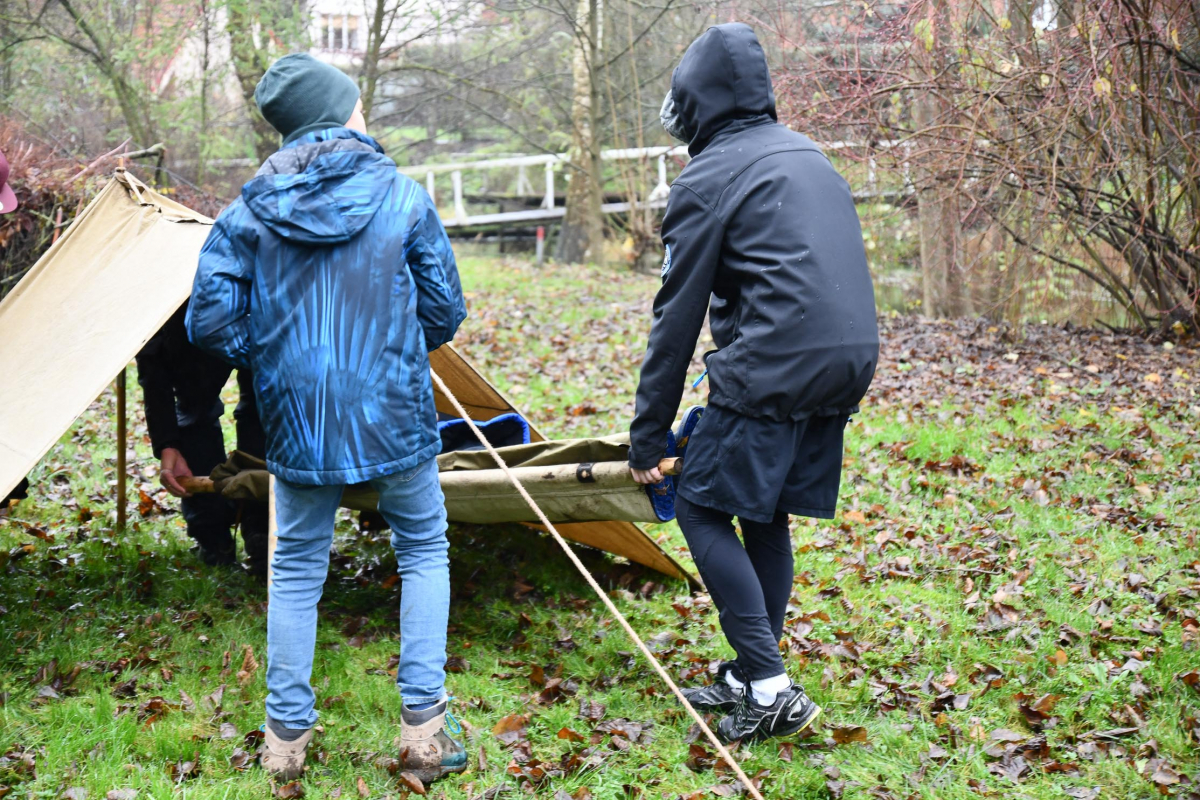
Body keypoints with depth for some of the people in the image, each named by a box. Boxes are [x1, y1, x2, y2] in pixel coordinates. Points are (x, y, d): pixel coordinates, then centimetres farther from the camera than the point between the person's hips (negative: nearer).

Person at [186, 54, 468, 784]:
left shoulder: (251, 210, -1)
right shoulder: (404, 198, -5)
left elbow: (211, 320, -5)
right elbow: (444, 311, -1)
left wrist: (269, 353, 12)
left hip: (298, 418, 2)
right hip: (394, 415, -2)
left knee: (297, 567, 16)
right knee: (424, 549, 16)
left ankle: (287, 736, 19)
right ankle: (423, 725, 12)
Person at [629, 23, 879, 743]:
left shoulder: (709, 178, -4)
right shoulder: (810, 156, 20)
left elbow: (677, 318, -4)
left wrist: (648, 439, 1)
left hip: (772, 370, -8)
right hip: (850, 361, 8)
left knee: (702, 508, 1)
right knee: (767, 515, 17)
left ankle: (771, 690, -4)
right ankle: (751, 678, 22)